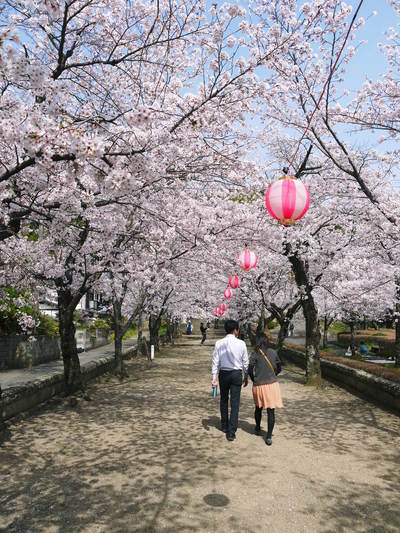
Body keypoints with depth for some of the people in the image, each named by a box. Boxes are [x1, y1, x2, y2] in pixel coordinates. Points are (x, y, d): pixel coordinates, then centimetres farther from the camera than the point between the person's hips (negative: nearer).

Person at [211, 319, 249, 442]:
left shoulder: (219, 343, -7)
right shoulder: (241, 344, -8)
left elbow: (215, 361, -6)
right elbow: (245, 362, -1)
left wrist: (214, 378, -2)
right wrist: (246, 377, 12)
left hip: (223, 374, 2)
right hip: (236, 374, -2)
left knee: (223, 400, 20)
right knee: (235, 403, 3)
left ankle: (224, 426, 34)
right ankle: (231, 432, 2)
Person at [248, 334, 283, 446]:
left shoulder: (255, 354, -5)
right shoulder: (273, 352, 3)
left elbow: (250, 369, -14)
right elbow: (279, 368, 10)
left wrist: (254, 380, 3)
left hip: (259, 385, -1)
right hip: (272, 384, 1)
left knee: (258, 408, 21)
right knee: (271, 411, 4)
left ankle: (258, 429, 39)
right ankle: (269, 437, 1)